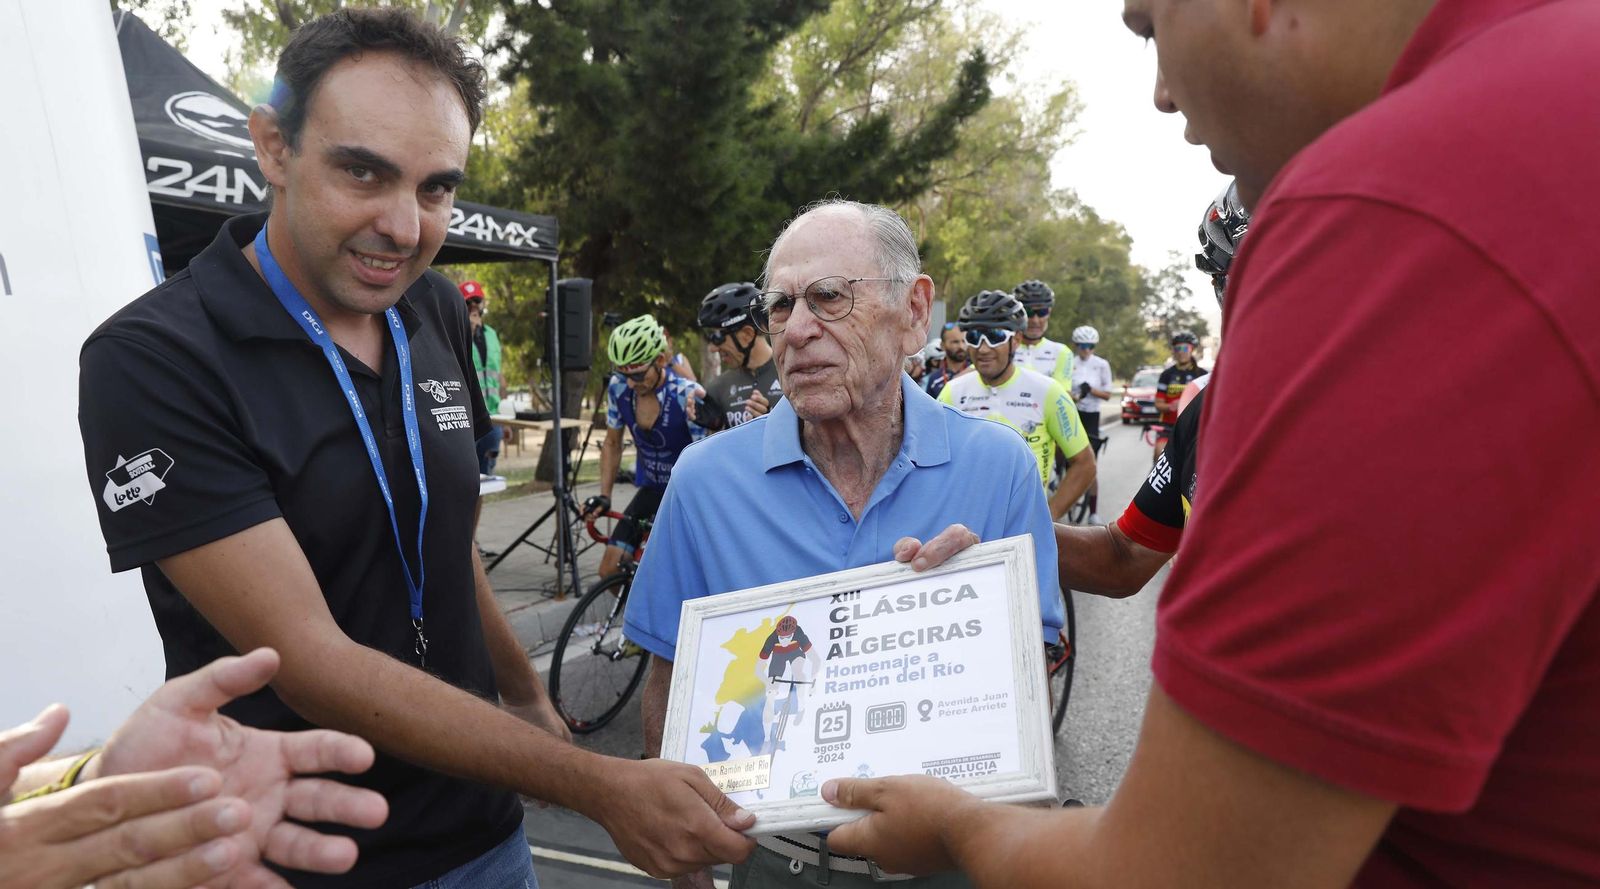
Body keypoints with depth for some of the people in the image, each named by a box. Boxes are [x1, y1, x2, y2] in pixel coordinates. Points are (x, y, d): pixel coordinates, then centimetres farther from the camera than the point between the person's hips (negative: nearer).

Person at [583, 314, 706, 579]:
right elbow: (612, 444, 3)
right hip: (652, 490, 5)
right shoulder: (618, 388, -12)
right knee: (610, 571, 0)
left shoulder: (689, 396, -26)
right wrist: (604, 495, -3)